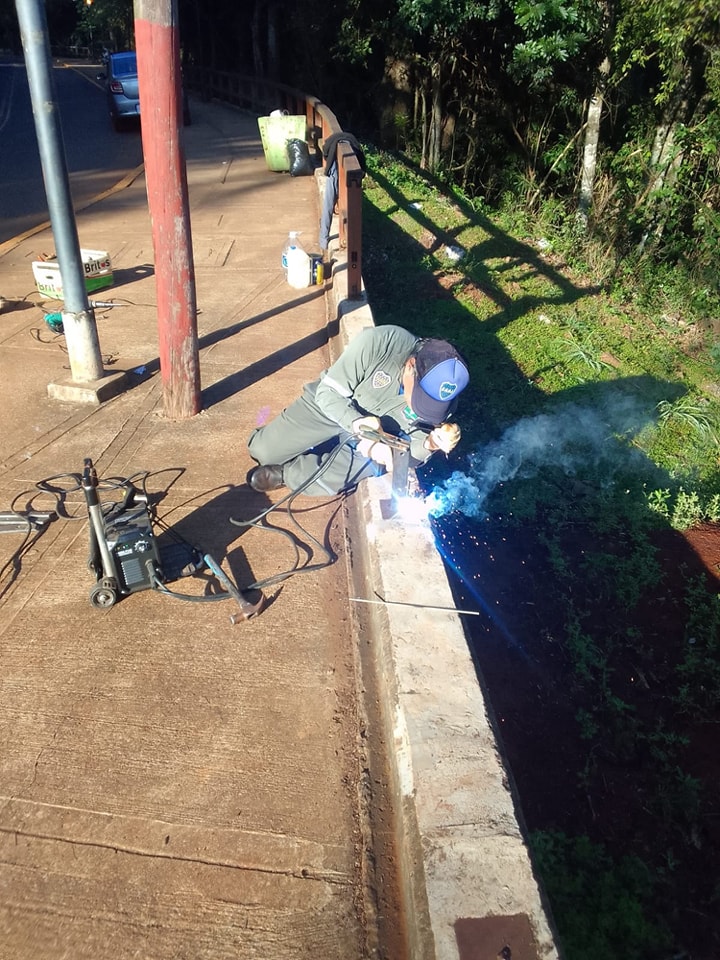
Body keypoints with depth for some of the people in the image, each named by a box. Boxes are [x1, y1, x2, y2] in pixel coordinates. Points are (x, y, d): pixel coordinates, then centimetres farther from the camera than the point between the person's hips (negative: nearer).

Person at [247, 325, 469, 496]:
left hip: (377, 434, 2)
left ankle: (284, 471, 4)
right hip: (328, 406, -2)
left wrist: (430, 444, -38)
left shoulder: (441, 397, -26)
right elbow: (327, 393, -25)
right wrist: (357, 423, -43)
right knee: (261, 450, -7)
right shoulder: (377, 343, -37)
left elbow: (410, 455, -15)